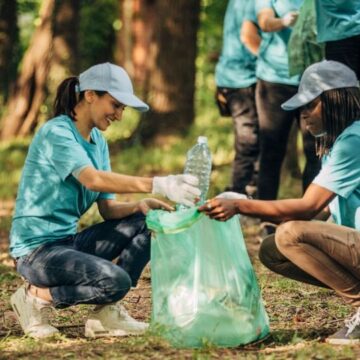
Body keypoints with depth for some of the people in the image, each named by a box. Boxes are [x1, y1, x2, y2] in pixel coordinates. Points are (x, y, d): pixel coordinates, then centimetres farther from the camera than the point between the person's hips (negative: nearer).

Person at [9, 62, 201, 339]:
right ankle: (38, 296, -7)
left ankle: (106, 313, -4)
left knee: (146, 222, -2)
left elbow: (108, 209, 6)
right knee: (116, 281, -29)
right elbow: (92, 179, -33)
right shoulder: (56, 133, -15)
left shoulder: (98, 141, 12)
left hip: (69, 241, 9)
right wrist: (158, 185, -43)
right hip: (37, 250, -9)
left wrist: (139, 206, -16)